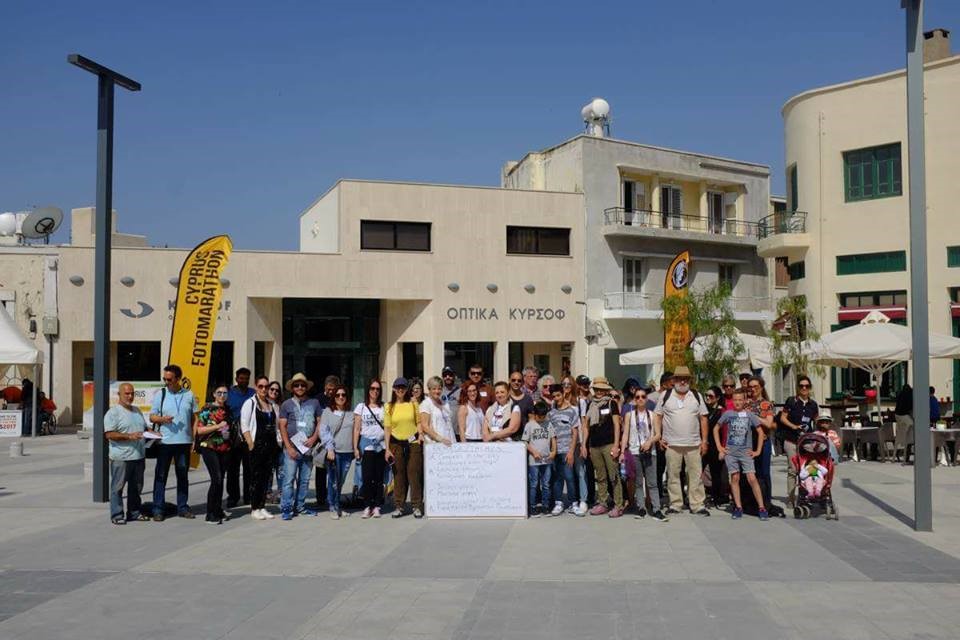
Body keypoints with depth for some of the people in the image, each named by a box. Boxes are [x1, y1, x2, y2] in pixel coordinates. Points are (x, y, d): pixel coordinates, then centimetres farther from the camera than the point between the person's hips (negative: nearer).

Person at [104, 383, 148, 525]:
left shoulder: (137, 410, 17)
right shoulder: (113, 412, -7)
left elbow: (144, 427, 26)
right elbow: (109, 434, -15)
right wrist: (129, 436, -23)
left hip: (138, 456, 7)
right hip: (121, 458, -7)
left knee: (136, 487, 13)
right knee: (117, 487, 0)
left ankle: (134, 512, 23)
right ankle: (117, 515, 6)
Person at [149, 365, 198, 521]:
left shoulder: (189, 395, 5)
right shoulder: (160, 394, 2)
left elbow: (194, 418, 11)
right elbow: (152, 417, 4)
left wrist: (195, 438, 4)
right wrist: (162, 419, -18)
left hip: (184, 441, 2)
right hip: (164, 442, -1)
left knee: (183, 475, 10)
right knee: (161, 476, 1)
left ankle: (182, 507, 19)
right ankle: (158, 509, 7)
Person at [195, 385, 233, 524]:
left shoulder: (228, 409, 12)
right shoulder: (207, 408, -5)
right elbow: (199, 430, -10)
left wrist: (229, 431, 7)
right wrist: (218, 426, -17)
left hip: (224, 449, 6)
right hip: (209, 448, -6)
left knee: (220, 480, 8)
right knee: (216, 479, -14)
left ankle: (218, 511, 19)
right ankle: (210, 514, -6)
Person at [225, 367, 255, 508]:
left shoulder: (253, 394, 10)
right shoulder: (229, 393, 5)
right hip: (234, 437, -1)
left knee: (249, 468, 5)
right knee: (233, 468, 1)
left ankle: (248, 496, 14)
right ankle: (233, 496, 8)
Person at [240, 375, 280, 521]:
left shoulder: (273, 405, 13)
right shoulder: (250, 403, -2)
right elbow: (244, 426, -7)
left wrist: (278, 441, 4)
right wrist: (251, 444, -13)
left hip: (271, 445, 5)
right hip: (257, 445, -5)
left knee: (266, 477, 7)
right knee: (256, 477, -3)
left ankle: (262, 507, 15)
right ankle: (254, 509, 5)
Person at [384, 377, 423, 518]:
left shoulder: (413, 404, 5)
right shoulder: (389, 407, 4)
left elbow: (419, 423, 8)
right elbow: (387, 428, 3)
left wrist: (420, 439, -6)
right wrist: (387, 449, -2)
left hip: (413, 443, 0)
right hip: (396, 444, 0)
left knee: (414, 474, -2)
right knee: (399, 476, 4)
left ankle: (417, 506, 5)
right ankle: (398, 506, 12)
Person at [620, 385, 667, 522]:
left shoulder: (652, 415, 8)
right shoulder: (629, 415, 7)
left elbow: (658, 434, 5)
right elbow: (625, 434, 3)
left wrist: (650, 442, -14)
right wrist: (622, 451, -6)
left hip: (650, 452, 0)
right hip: (634, 452, 0)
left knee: (652, 482, -3)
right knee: (638, 482, 3)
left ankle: (656, 510, -5)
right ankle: (641, 508, 8)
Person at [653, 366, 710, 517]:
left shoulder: (696, 396, 8)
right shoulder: (665, 395, 4)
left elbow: (703, 419, 7)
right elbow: (657, 417, 4)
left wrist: (704, 440, 1)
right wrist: (659, 438, -4)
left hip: (693, 443, 1)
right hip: (671, 443, -1)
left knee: (696, 474, 2)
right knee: (673, 474, 4)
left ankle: (697, 505, 9)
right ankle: (675, 504, 13)